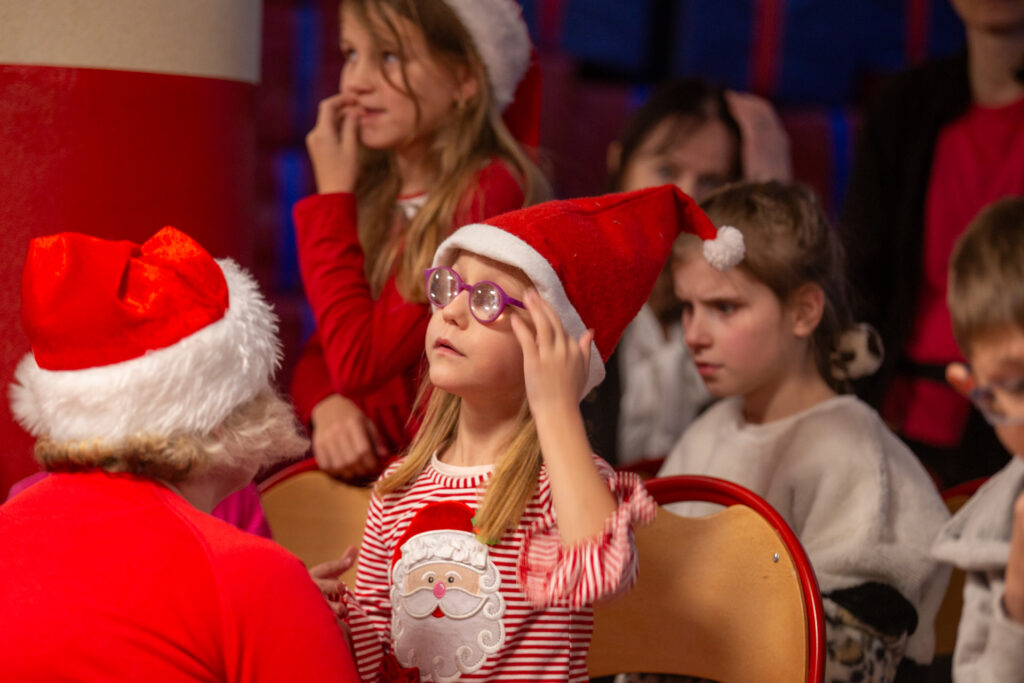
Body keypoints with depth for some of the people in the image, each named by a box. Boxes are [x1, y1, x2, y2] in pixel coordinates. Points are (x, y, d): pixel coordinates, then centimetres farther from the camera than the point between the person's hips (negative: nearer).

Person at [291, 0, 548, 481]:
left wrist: (332, 196, -8)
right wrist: (328, 407, -13)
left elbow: (360, 361, -17)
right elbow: (321, 355, 10)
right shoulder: (373, 194, 8)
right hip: (363, 462, 6)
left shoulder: (492, 191, -15)